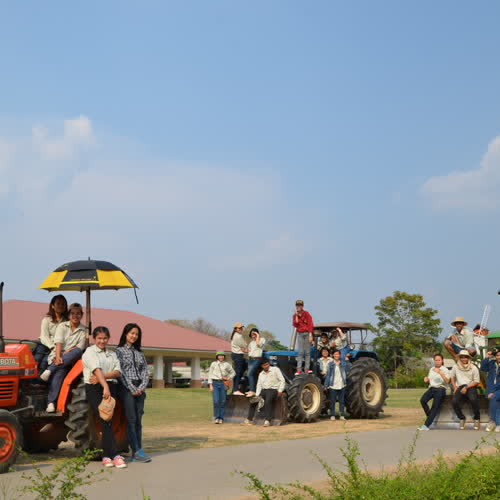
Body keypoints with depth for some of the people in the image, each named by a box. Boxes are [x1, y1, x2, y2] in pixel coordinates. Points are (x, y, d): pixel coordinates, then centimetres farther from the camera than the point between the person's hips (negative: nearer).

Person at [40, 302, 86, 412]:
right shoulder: (62, 326, 10)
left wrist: (65, 353, -15)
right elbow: (59, 343, -5)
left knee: (78, 352, -33)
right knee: (60, 371, -34)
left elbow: (80, 347, -2)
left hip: (70, 358, 1)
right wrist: (58, 357, -23)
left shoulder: (84, 330, 10)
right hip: (57, 356, -1)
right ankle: (51, 402, -36)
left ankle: (50, 370, -34)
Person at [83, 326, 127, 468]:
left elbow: (118, 372, 2)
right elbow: (97, 370, -16)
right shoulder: (89, 352, 2)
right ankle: (115, 455, -16)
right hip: (95, 388, -5)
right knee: (106, 421, -13)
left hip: (110, 388, 5)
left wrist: (101, 377, -15)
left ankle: (106, 456, 3)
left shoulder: (112, 354, 19)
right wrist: (105, 386, -31)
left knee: (108, 421, -2)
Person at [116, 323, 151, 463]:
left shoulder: (139, 353, 18)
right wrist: (132, 389, -12)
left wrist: (142, 387, -5)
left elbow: (145, 372, 12)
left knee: (138, 421, 2)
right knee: (131, 420, -10)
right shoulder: (119, 351, 2)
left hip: (139, 390, 5)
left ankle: (137, 453, 1)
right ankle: (137, 451, -15)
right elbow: (120, 372, -7)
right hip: (126, 388, -5)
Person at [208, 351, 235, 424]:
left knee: (223, 401, 1)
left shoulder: (227, 364, 8)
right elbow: (210, 374, 5)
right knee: (216, 401, -9)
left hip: (223, 383, 1)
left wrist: (229, 378, 1)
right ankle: (216, 417, -3)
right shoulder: (213, 364, 5)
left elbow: (233, 372, 18)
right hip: (215, 383, -1)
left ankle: (221, 418, 9)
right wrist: (210, 385, -2)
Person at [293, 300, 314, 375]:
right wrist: (296, 316, -8)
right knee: (300, 352, -4)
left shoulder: (307, 314, -3)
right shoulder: (295, 315, 8)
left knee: (307, 352, -2)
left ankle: (307, 368, -2)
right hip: (300, 334, 3)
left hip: (307, 333, -2)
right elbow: (295, 325, -4)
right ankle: (299, 369, -9)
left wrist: (310, 335, -12)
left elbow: (311, 325, -6)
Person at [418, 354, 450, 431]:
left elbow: (447, 381, -10)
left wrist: (441, 373, -23)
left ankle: (426, 425, -21)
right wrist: (426, 380, 7)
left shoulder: (445, 370, 4)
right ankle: (430, 416, -6)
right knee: (423, 400, -24)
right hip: (431, 388, 5)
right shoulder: (431, 369, 22)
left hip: (440, 389, -5)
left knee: (435, 406, -18)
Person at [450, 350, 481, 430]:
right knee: (454, 401, -27)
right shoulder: (456, 367, 11)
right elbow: (452, 377, 24)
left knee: (473, 399, -35)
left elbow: (476, 382, 2)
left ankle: (477, 418, -11)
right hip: (460, 387, 2)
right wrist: (455, 386, 7)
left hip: (471, 387, -2)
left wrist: (466, 387, -11)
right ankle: (461, 418, -1)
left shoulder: (474, 368, 2)